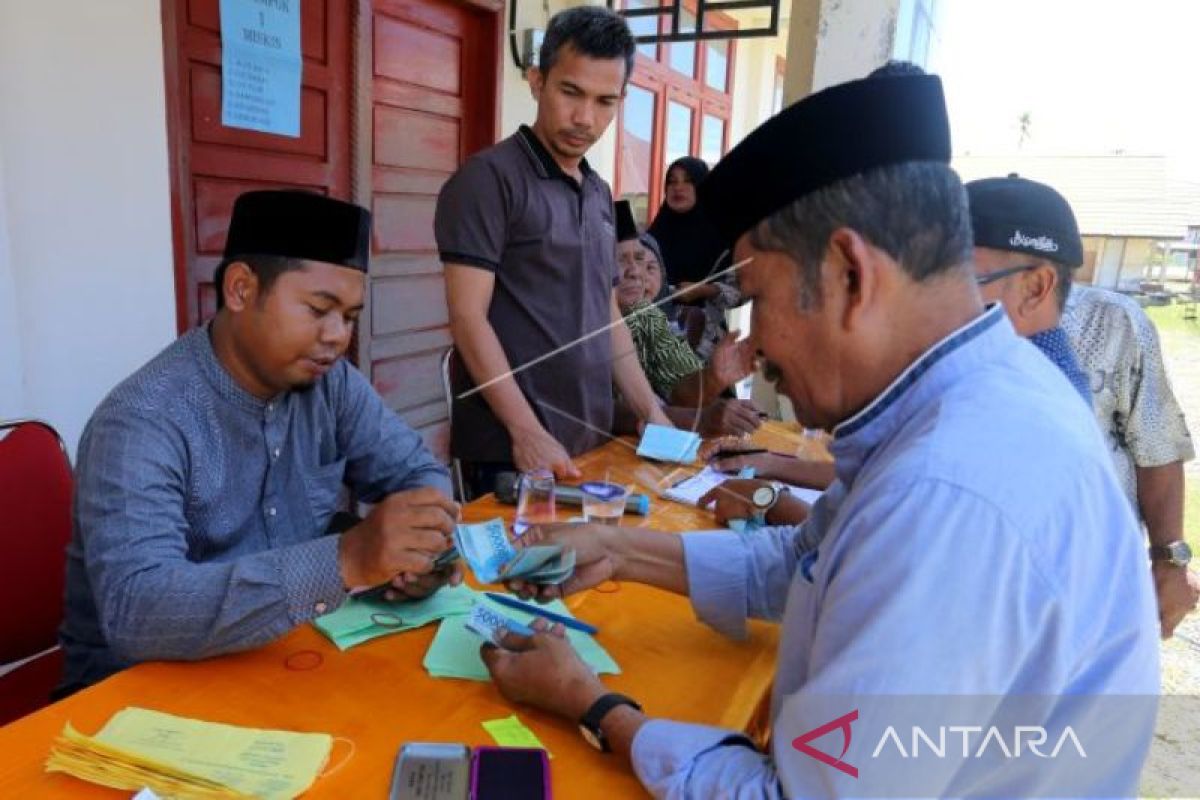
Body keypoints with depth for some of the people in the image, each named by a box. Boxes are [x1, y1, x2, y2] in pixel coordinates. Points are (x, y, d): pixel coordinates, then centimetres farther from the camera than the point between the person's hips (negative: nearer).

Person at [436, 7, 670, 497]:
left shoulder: (599, 194, 13)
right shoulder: (489, 178, -9)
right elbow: (468, 318, -15)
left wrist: (651, 411, 10)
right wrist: (527, 431, -19)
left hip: (591, 442, 7)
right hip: (510, 447, -7)